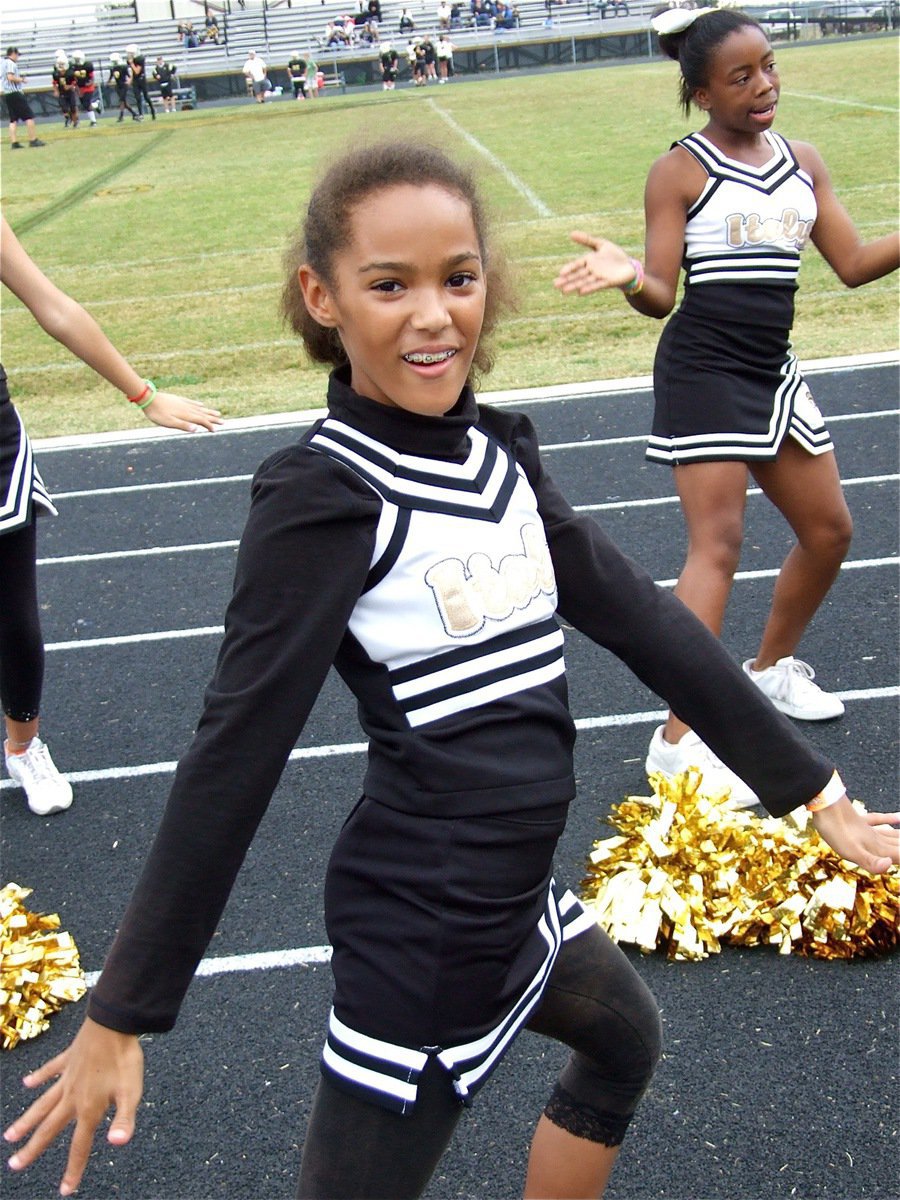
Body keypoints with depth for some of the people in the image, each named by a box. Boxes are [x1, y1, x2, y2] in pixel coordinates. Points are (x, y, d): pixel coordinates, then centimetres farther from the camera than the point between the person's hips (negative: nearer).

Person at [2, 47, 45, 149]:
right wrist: (21, 79, -8)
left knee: (13, 120, 7)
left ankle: (14, 142, 0)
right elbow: (10, 77, -24)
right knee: (29, 117, -5)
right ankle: (33, 140, -8)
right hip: (15, 94, -9)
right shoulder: (11, 63, -10)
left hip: (6, 94, 9)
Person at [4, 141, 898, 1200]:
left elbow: (640, 617, 5)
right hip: (421, 925, -9)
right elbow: (235, 755, -21)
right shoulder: (321, 496, -19)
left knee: (625, 1042, 31)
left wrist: (808, 788, 9)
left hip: (512, 894, 9)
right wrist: (120, 1015, -18)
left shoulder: (497, 450, 2)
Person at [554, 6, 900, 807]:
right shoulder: (681, 172, -8)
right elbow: (663, 296, -11)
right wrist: (631, 278, -33)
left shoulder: (804, 163, 9)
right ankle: (679, 742, -11)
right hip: (703, 372, -7)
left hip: (773, 374, 7)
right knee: (717, 545, -13)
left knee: (828, 530, 14)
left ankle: (773, 667, 38)